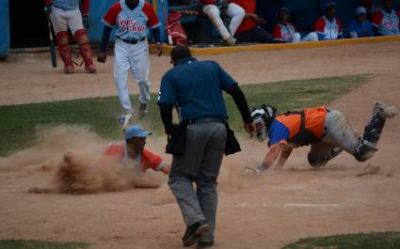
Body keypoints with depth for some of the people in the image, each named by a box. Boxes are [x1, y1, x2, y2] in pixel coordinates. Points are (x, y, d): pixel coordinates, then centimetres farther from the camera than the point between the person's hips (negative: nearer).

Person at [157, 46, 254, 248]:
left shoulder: (171, 75, 7)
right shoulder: (212, 66, 17)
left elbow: (165, 107, -5)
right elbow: (236, 92, 10)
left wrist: (169, 130, 11)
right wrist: (247, 120, 16)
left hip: (193, 128, -4)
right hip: (219, 128, 4)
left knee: (179, 177, 9)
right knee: (208, 181, 14)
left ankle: (196, 220, -14)